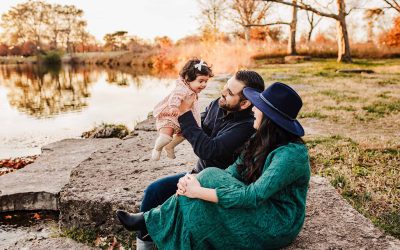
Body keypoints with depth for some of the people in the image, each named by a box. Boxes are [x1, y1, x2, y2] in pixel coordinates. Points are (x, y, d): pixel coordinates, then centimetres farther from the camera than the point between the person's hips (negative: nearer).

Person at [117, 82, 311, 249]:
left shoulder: (291, 153, -24)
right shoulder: (261, 140, 3)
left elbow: (254, 196, -31)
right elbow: (234, 172, -4)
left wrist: (199, 191, -28)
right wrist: (193, 182, -21)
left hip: (278, 224, -7)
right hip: (258, 210, 7)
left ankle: (149, 220, -1)